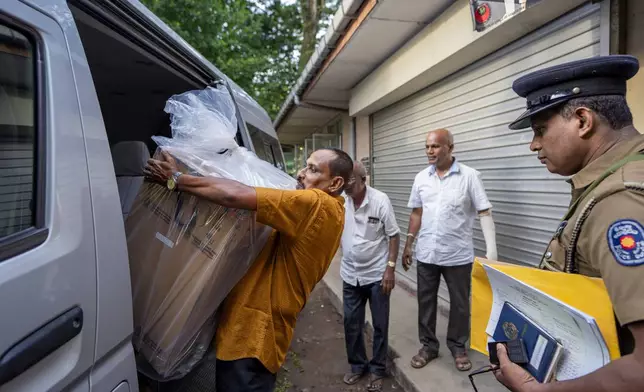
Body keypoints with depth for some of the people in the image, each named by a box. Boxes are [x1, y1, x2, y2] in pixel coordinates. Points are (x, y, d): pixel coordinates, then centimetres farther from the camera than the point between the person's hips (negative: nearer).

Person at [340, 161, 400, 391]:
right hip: (350, 275, 4)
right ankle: (357, 365, 34)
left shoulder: (380, 200, -15)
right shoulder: (339, 200, -5)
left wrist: (390, 268, -15)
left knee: (380, 325, 10)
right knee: (351, 323, 14)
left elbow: (394, 236, -9)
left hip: (377, 275, -3)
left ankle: (378, 370, 29)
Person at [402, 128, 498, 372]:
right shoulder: (421, 178, 3)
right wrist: (408, 244, 11)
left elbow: (485, 212, -10)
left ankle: (458, 347, 33)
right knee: (426, 301, 13)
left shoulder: (469, 176, -9)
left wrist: (491, 249, -17)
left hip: (458, 255, -3)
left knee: (460, 304, 12)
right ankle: (428, 346, 31)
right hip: (426, 254, 4)